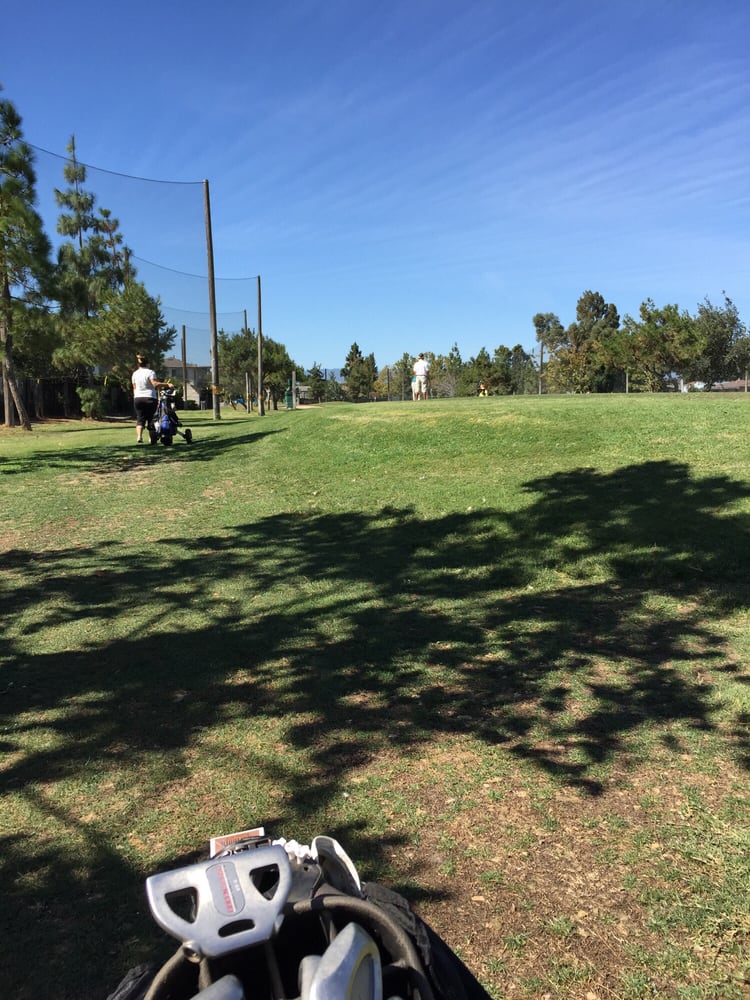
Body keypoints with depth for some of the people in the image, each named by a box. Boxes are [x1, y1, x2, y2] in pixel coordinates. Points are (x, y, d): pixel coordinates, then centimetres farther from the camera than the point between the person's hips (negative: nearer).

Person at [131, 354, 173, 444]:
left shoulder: (135, 374, 11)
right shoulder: (150, 372, -5)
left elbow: (134, 388, 16)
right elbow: (155, 383, -21)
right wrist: (166, 384, -24)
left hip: (137, 398, 4)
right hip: (149, 398, -4)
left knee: (140, 418, 3)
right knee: (150, 418, 7)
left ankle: (139, 437, -17)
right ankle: (152, 438, 11)